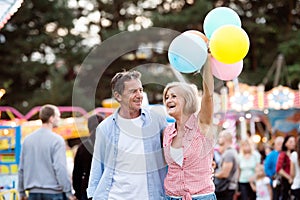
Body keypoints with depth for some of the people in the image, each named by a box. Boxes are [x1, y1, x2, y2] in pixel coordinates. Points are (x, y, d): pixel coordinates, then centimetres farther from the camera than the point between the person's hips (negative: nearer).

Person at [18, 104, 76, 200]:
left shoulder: (27, 139, 9)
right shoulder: (56, 140, -9)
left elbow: (21, 168, 12)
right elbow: (60, 168, -17)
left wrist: (21, 192, 20)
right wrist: (68, 192, -12)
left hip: (33, 192, 5)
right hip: (53, 192, -5)